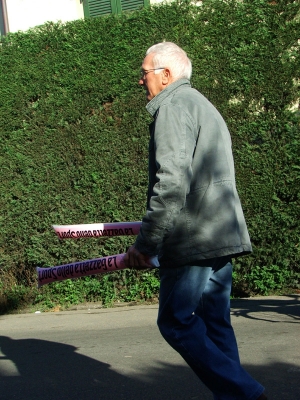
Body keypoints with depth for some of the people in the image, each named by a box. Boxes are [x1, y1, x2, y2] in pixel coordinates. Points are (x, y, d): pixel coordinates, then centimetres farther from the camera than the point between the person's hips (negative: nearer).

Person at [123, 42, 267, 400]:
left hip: (194, 241, -10)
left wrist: (145, 244, -16)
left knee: (176, 324, -4)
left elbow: (172, 183, -19)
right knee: (214, 324, 12)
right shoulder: (203, 106, 24)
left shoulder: (172, 106, -8)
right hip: (222, 236, 10)